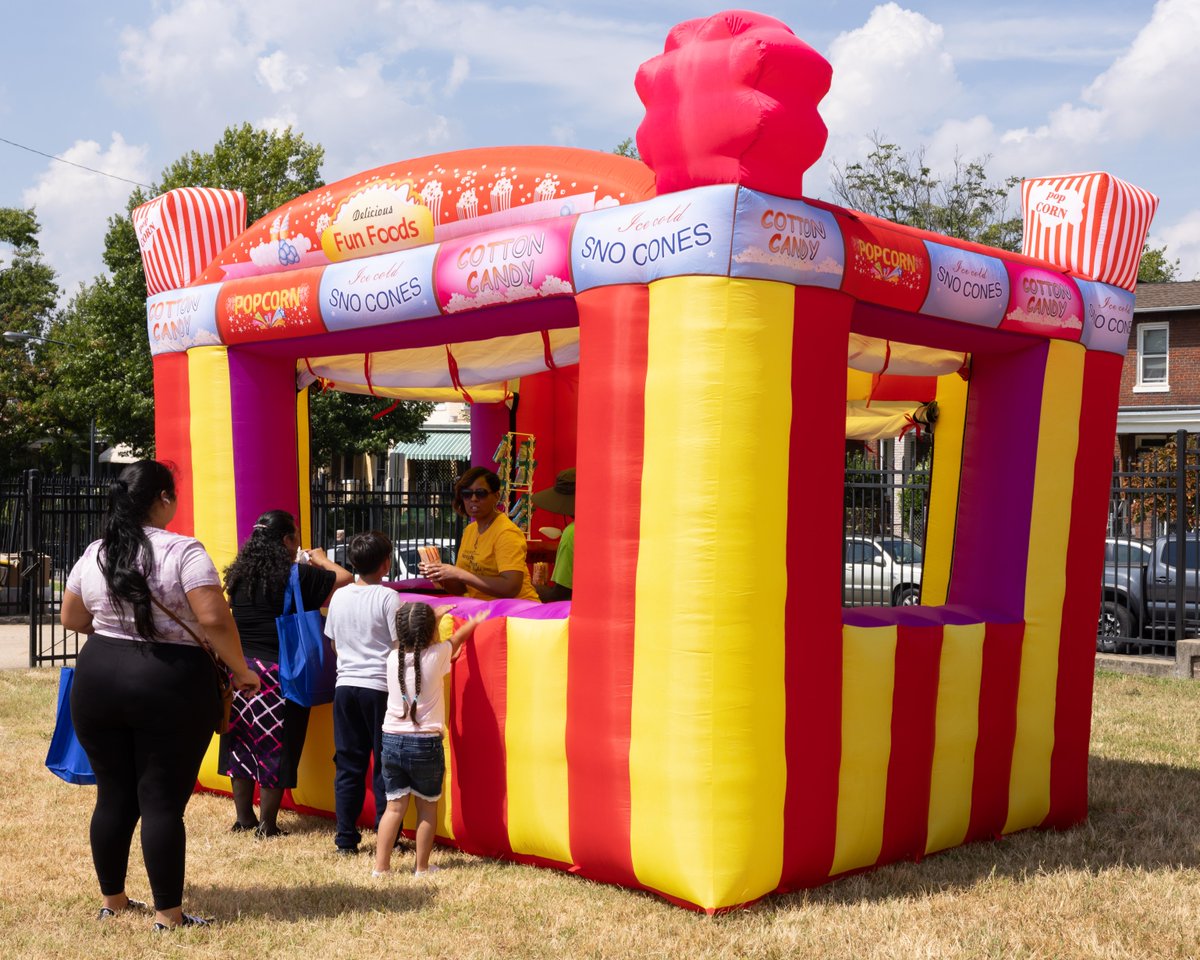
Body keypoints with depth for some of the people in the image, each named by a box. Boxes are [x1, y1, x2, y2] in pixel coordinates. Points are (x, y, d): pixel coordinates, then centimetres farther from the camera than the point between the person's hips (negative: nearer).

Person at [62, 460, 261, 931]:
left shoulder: (93, 555, 6)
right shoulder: (183, 552, -12)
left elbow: (72, 619, 16)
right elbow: (214, 620, -19)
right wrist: (241, 670, -7)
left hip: (98, 679, 5)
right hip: (171, 685, -5)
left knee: (113, 794, 16)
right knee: (163, 801, 0)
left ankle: (111, 899, 28)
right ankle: (168, 913, 7)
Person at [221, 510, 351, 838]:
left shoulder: (240, 574, 2)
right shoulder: (297, 576, -13)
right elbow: (345, 578, -7)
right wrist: (320, 559, 12)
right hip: (280, 673, -5)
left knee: (241, 742, 14)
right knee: (276, 748, 4)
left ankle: (243, 817, 24)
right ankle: (267, 826, 10)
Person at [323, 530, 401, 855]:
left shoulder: (339, 597, 5)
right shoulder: (388, 597, -11)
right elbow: (401, 645, -12)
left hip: (345, 685, 5)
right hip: (380, 687, -4)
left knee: (348, 765, 9)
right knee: (385, 766, 4)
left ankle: (346, 838, 12)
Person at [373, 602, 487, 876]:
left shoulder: (393, 657, 0)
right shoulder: (437, 655, -10)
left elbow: (413, 640, 23)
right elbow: (456, 639, 12)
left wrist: (434, 616, 35)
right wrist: (474, 622, 31)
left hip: (392, 740, 3)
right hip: (426, 743, -3)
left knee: (395, 806, 10)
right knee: (427, 807, 12)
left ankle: (380, 867, 10)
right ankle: (422, 867, 18)